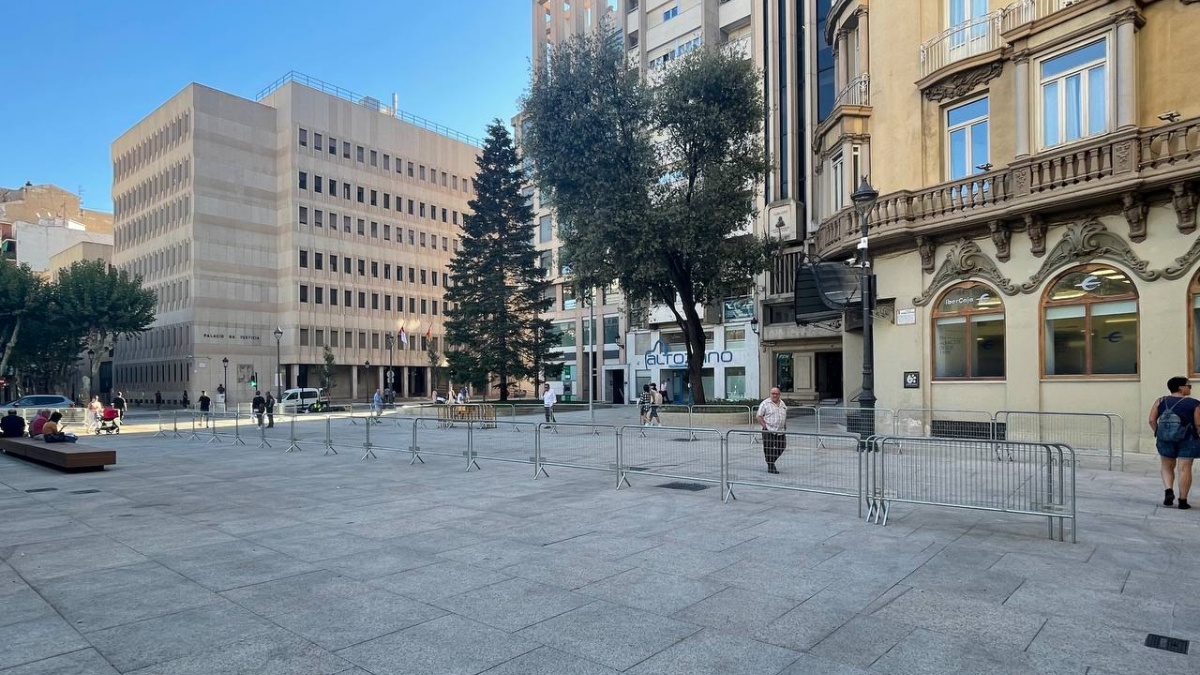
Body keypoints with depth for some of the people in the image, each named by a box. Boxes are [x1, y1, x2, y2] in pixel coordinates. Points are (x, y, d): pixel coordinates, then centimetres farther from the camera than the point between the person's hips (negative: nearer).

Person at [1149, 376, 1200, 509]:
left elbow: (1152, 420, -1)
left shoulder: (1161, 401, 2)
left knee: (1167, 468, 17)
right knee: (1184, 469, 2)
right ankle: (1183, 500, 4)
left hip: (1165, 439, 3)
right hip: (1187, 439, -3)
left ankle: (1168, 490, -3)